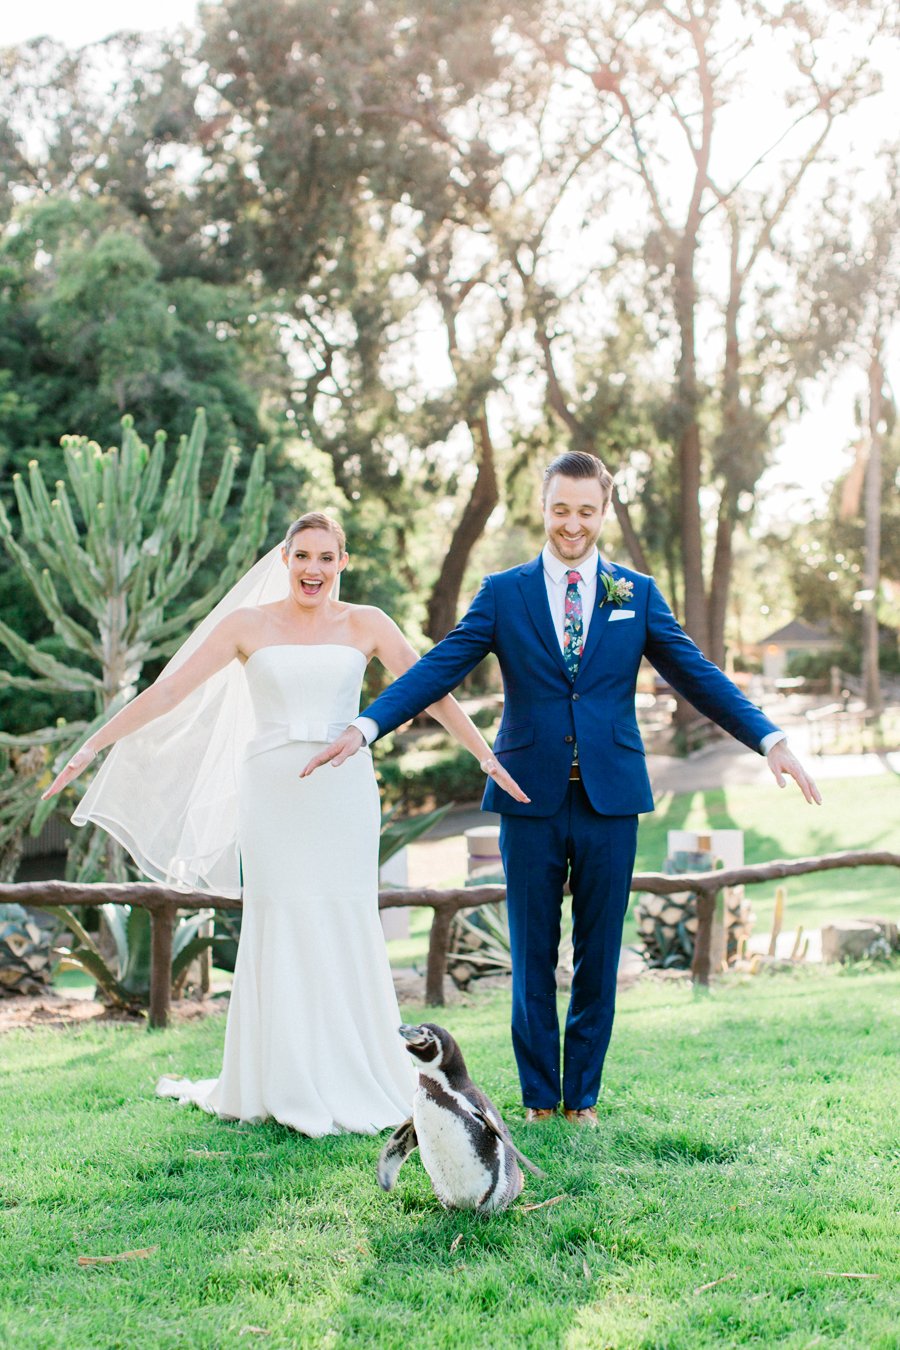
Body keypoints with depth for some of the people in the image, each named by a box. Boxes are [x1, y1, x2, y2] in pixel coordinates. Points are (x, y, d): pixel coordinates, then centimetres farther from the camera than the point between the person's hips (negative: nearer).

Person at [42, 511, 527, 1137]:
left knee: (346, 932, 0)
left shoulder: (367, 625, 6)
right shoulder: (247, 625, 5)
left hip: (344, 796, 1)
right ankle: (288, 1087, 9)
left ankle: (351, 1080, 11)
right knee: (281, 930, 0)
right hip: (273, 793, 0)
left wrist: (490, 760, -1)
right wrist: (92, 746, -1)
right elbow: (169, 692, 3)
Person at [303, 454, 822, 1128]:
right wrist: (365, 726, -18)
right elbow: (438, 669, -4)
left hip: (611, 799, 1)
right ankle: (539, 1097, 19)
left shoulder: (638, 594, 7)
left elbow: (698, 675, 2)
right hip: (532, 798, -1)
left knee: (598, 955, 8)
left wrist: (771, 739, -11)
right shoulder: (503, 593, 3)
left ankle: (583, 1096, 21)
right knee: (533, 957, 6)